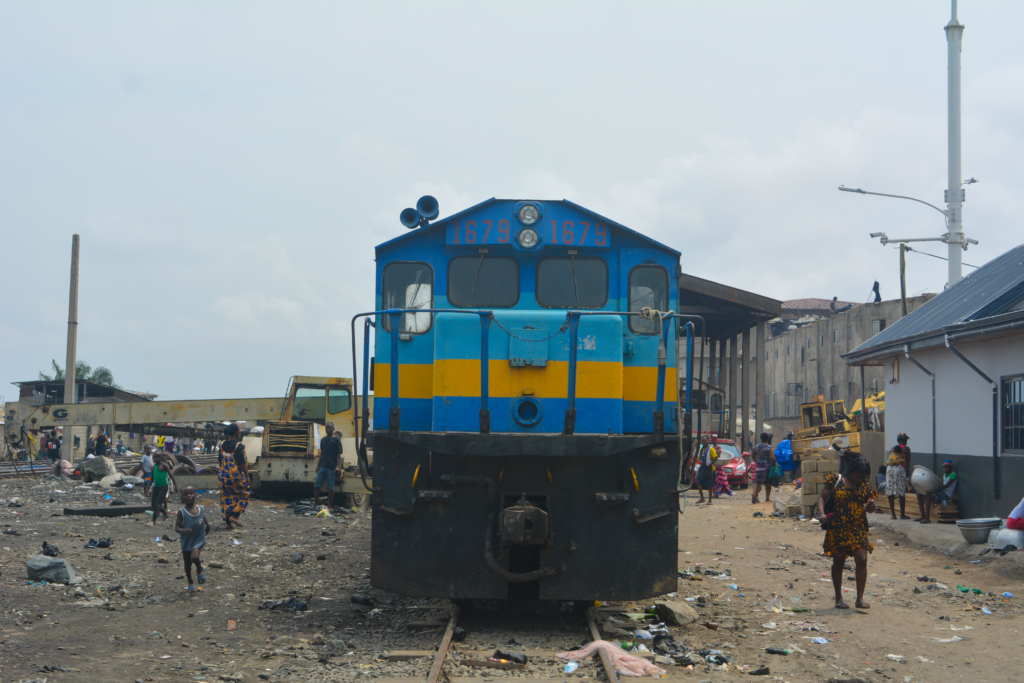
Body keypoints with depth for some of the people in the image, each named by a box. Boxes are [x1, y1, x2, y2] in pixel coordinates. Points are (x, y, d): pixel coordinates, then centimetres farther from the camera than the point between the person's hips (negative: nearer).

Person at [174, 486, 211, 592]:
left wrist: (208, 525, -5)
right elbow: (176, 527, -11)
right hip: (186, 541, 0)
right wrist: (183, 530, -31)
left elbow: (205, 519, 15)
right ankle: (191, 583, 33)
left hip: (199, 539, 0)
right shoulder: (182, 512, -10)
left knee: (194, 557, -24)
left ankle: (200, 570, 10)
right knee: (187, 563, 12)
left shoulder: (201, 509, -2)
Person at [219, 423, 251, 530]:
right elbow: (242, 463, -17)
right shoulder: (238, 446, -15)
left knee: (226, 498, 11)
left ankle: (227, 522, 12)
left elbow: (220, 461, 14)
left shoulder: (222, 445, 6)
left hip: (224, 476, 6)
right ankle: (234, 516, -1)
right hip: (236, 476, -6)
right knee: (243, 495, 10)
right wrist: (247, 476, -10)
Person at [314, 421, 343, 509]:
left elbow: (339, 455, -6)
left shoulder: (336, 440, -3)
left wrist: (338, 466, -16)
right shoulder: (323, 440, 14)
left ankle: (330, 506, 8)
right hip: (323, 466, 6)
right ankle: (316, 503, 11)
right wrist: (318, 465, 17)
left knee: (330, 487, 0)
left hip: (331, 468, -6)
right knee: (316, 485, 2)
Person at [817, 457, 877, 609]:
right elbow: (822, 497, -2)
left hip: (859, 529, 3)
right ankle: (839, 598, 16)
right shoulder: (835, 480, -1)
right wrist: (821, 513, -20)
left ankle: (860, 598, -1)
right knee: (838, 562, 4)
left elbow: (870, 509, 15)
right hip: (838, 528, -3)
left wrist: (871, 505, -10)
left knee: (862, 560, -8)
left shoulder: (865, 486, 9)